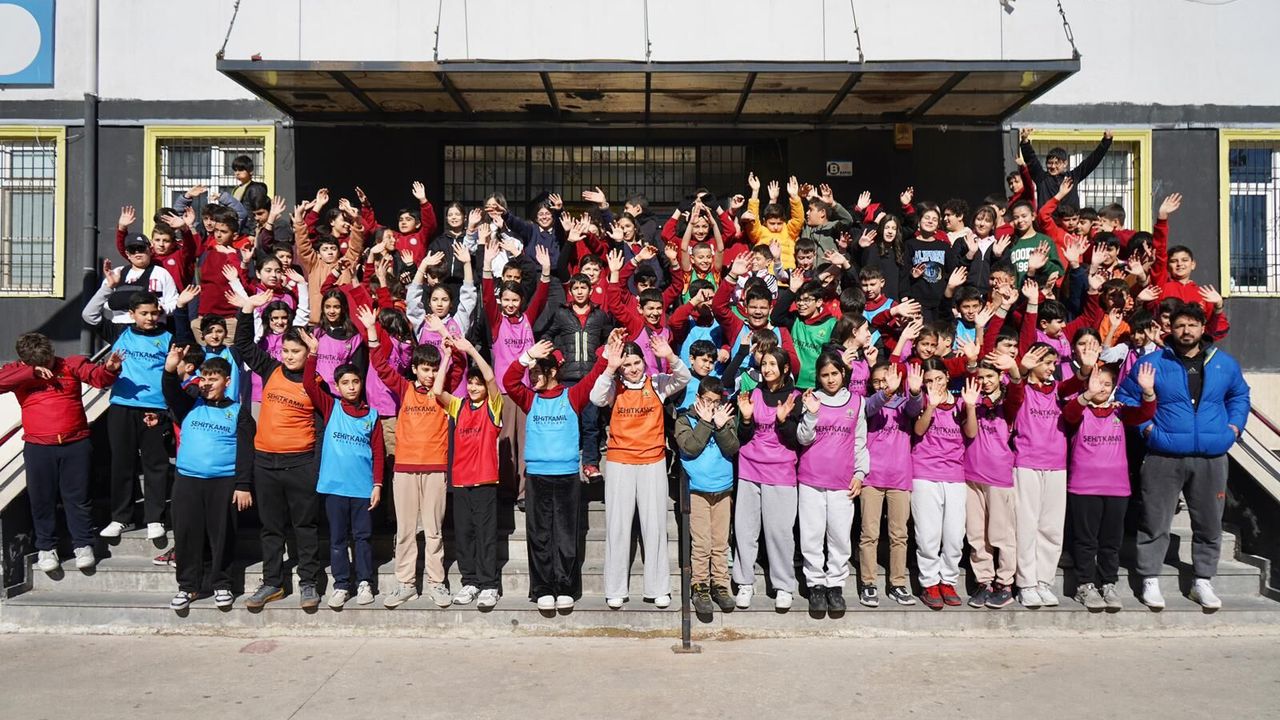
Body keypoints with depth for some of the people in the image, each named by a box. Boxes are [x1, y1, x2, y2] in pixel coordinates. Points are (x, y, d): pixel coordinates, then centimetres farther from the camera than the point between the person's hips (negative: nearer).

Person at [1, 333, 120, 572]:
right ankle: (46, 548, 25)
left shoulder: (71, 364, 3)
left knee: (77, 498, 7)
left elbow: (98, 377, -9)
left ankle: (83, 545, 18)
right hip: (38, 447, 1)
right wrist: (31, 372, -16)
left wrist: (109, 369, -30)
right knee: (42, 500, 10)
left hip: (75, 444, -1)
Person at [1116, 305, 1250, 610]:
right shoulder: (1152, 363, -2)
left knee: (1209, 524, 11)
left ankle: (1203, 582, 24)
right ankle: (1150, 580, 12)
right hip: (1164, 458, -3)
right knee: (1155, 522, 1)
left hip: (1212, 458, 3)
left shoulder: (1225, 364, 8)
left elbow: (1240, 396, 23)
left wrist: (1234, 426, 8)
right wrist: (1146, 427, -5)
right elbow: (1126, 397, 5)